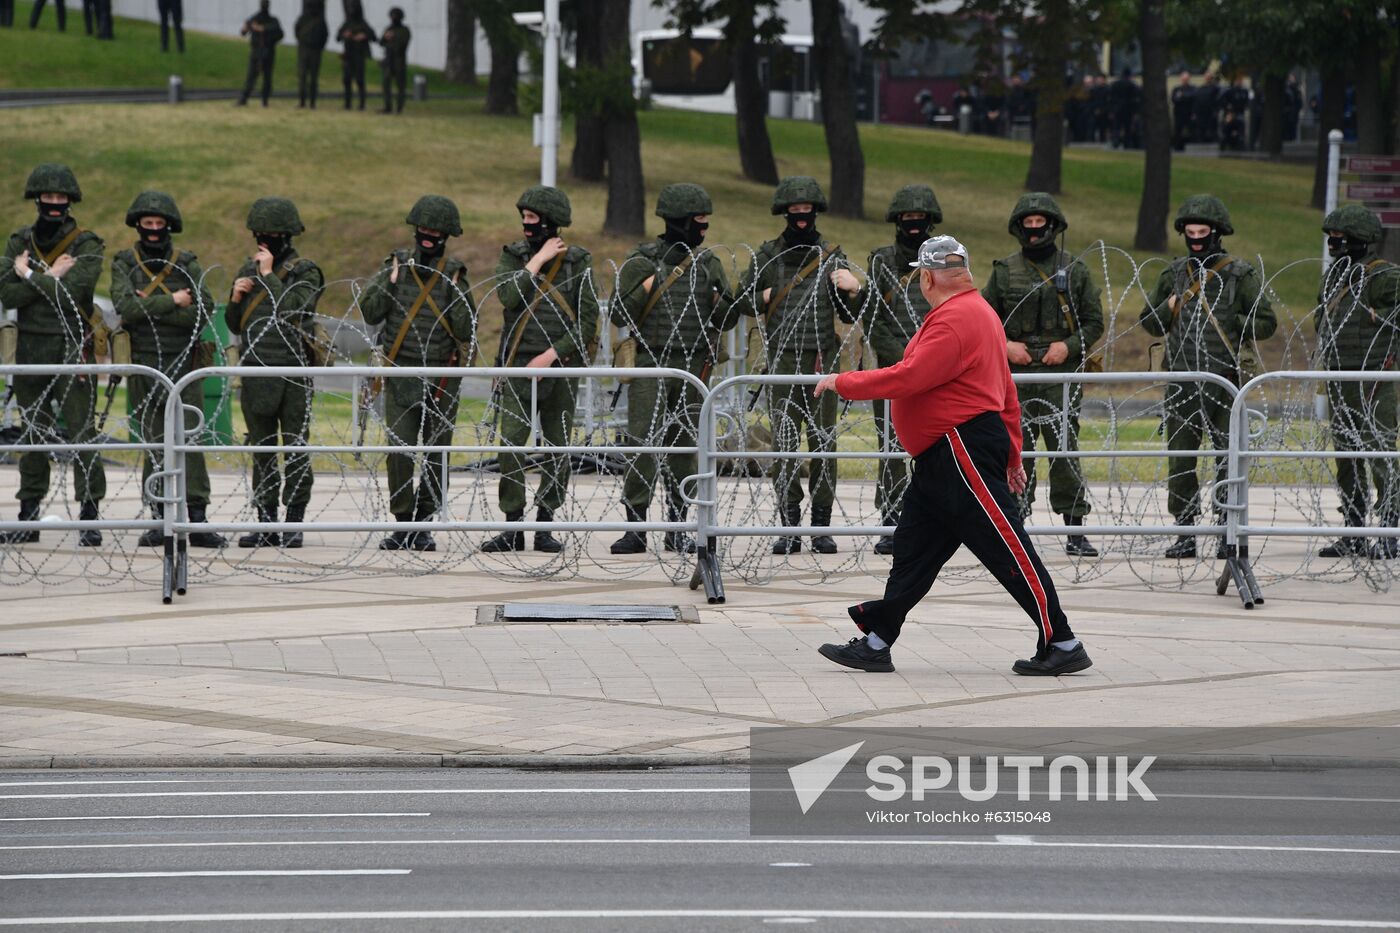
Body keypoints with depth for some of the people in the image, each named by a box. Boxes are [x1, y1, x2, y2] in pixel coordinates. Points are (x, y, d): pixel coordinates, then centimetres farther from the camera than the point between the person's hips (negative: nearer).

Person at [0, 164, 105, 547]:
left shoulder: (87, 245, -2)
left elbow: (72, 291, -18)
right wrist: (50, 277, -12)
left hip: (72, 347, -4)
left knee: (81, 433, -7)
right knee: (33, 434, 10)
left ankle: (89, 516, -5)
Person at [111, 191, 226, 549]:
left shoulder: (187, 263, 6)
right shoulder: (124, 264, 5)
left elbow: (204, 311, -7)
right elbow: (126, 307, -12)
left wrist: (150, 308, -12)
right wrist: (171, 301, -11)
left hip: (184, 362, 0)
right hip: (145, 365, 0)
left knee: (190, 442, -6)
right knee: (154, 443, 3)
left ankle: (197, 519, -7)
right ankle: (161, 519, 8)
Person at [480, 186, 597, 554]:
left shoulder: (577, 262, 3)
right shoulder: (512, 256, 7)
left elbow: (587, 323, -2)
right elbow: (509, 296, -13)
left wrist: (551, 355, -11)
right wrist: (538, 260, -10)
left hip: (561, 366, 0)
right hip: (519, 365, 0)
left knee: (558, 448, 3)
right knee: (511, 445, -8)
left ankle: (545, 526, 10)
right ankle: (513, 527, -4)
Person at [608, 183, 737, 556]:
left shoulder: (709, 264, 10)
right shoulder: (642, 262, -1)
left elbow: (727, 321, 14)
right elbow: (618, 315, -2)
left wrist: (721, 301, -6)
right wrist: (646, 289, -14)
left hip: (693, 368, 4)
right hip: (650, 365, -4)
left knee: (683, 448, 6)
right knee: (642, 445, -9)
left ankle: (677, 529, 11)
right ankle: (635, 528, -6)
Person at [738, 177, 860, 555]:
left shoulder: (831, 256, 7)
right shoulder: (768, 255, 8)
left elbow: (848, 316, 8)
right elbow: (743, 299, 16)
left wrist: (851, 291, -11)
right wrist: (767, 299, -3)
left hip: (822, 360, 0)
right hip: (783, 361, 0)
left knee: (824, 441, 0)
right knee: (784, 443, -2)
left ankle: (822, 527, 4)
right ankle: (789, 527, 2)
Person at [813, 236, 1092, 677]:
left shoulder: (955, 319, -16)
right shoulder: (977, 311, 17)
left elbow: (909, 378, -24)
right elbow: (1006, 392, 21)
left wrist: (844, 383, -13)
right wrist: (1011, 455, 25)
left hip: (965, 452, -11)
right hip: (943, 459, 11)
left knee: (1008, 550, -7)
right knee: (914, 547, 10)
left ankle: (1062, 645, -3)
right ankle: (876, 643, 12)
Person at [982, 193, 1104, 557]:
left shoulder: (1074, 271, 6)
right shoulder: (1004, 270, 8)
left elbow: (1094, 322, 8)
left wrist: (1069, 345, -8)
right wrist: (1004, 345, -5)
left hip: (1061, 374, -1)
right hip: (1016, 377, 1)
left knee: (1065, 451, -5)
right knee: (1015, 450, 2)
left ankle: (1075, 530, -1)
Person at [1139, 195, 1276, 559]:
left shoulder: (1239, 274, -1)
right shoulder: (1174, 274, 11)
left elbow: (1266, 323, 0)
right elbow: (1148, 323, 17)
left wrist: (1231, 324, -10)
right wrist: (1169, 308, -2)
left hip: (1225, 379, -3)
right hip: (1182, 379, 3)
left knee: (1228, 460, 0)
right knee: (1179, 460, 2)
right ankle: (1185, 533, 8)